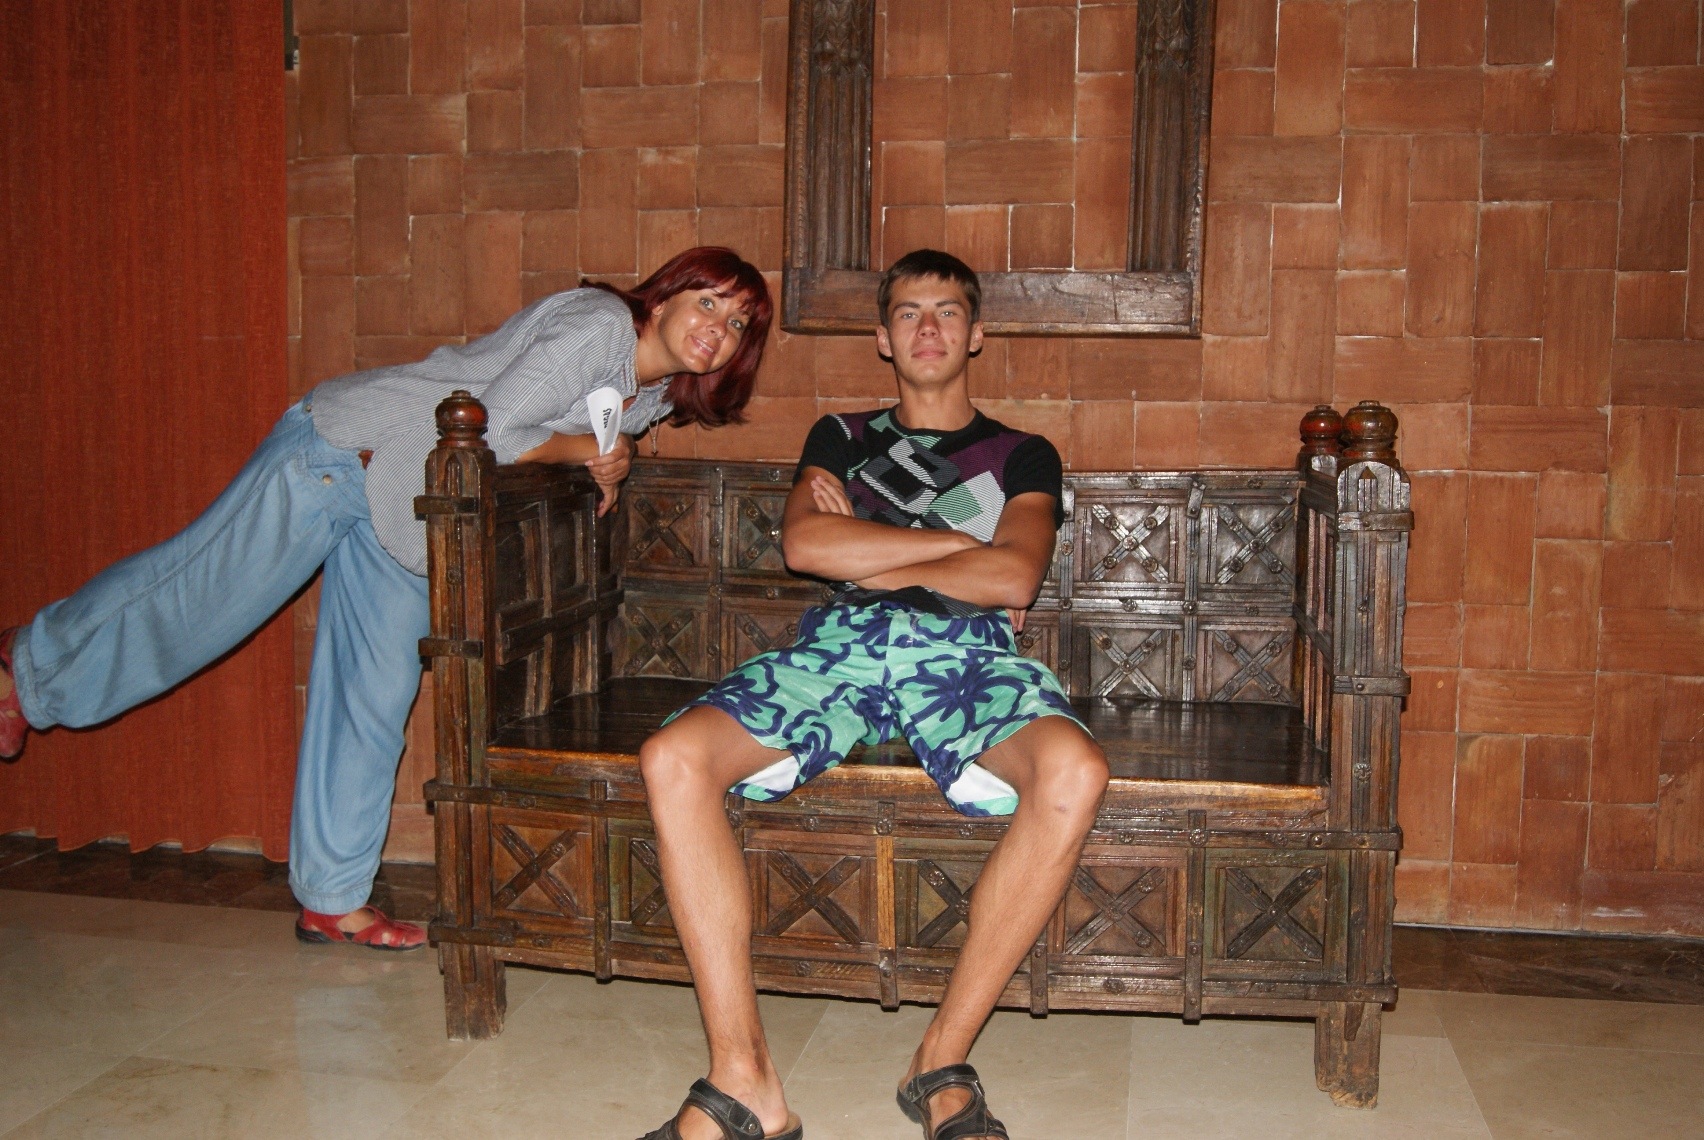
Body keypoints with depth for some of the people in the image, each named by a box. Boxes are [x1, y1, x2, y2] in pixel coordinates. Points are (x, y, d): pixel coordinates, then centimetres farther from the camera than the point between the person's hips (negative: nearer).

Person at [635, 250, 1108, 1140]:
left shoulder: (1023, 456, 22)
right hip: (838, 644, 1)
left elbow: (1014, 578, 2)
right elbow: (804, 545, 5)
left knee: (1074, 771, -36)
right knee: (672, 759, -28)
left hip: (965, 654, -1)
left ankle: (942, 1061, -22)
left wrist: (868, 559, 4)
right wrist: (959, 544, 6)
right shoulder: (840, 437, 27)